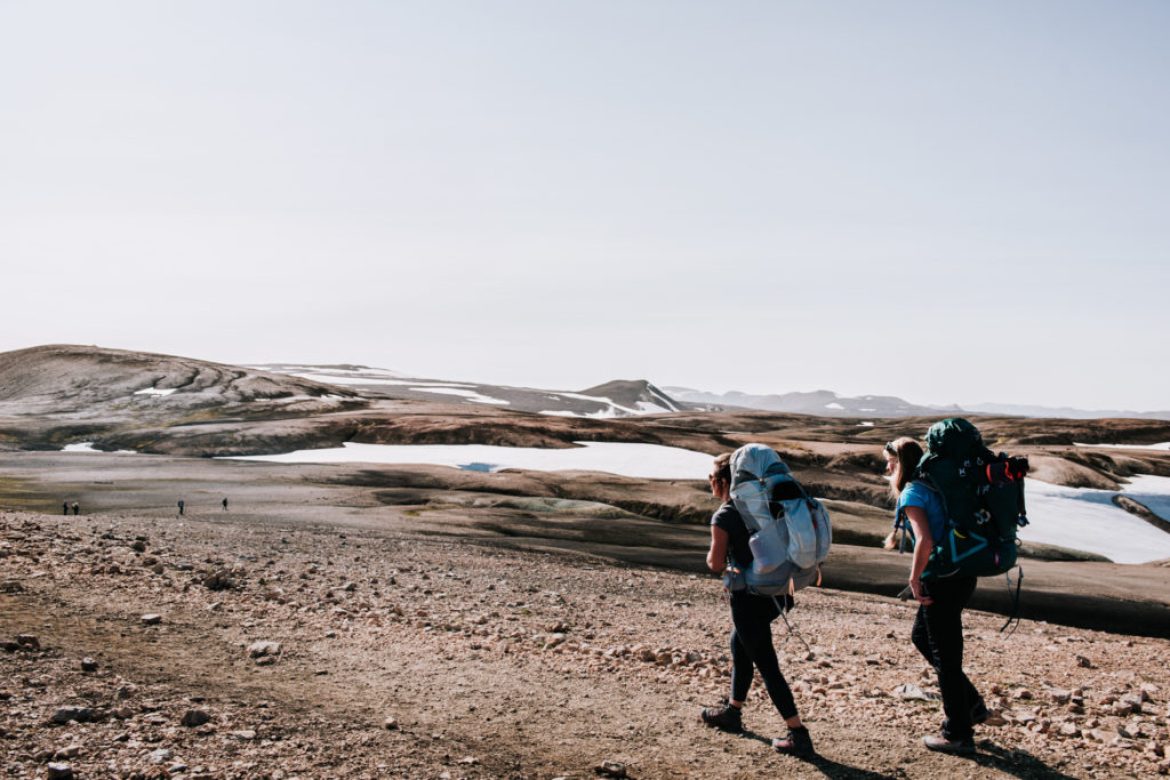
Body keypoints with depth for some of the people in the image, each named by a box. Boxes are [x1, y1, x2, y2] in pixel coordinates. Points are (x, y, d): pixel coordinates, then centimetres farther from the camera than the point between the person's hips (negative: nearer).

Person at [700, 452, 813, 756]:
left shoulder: (723, 518, -17)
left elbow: (716, 564, -17)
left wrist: (712, 553, 2)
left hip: (748, 598, -9)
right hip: (771, 591, 9)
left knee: (766, 666, -2)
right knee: (739, 648, 25)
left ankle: (798, 734, -1)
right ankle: (732, 711, 39)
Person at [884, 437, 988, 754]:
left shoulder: (912, 493, -14)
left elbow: (925, 541, -27)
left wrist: (914, 579, -14)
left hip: (941, 581, -9)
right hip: (962, 575, 9)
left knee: (945, 656, 3)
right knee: (921, 636, 23)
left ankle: (958, 735, 15)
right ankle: (971, 704, 29)